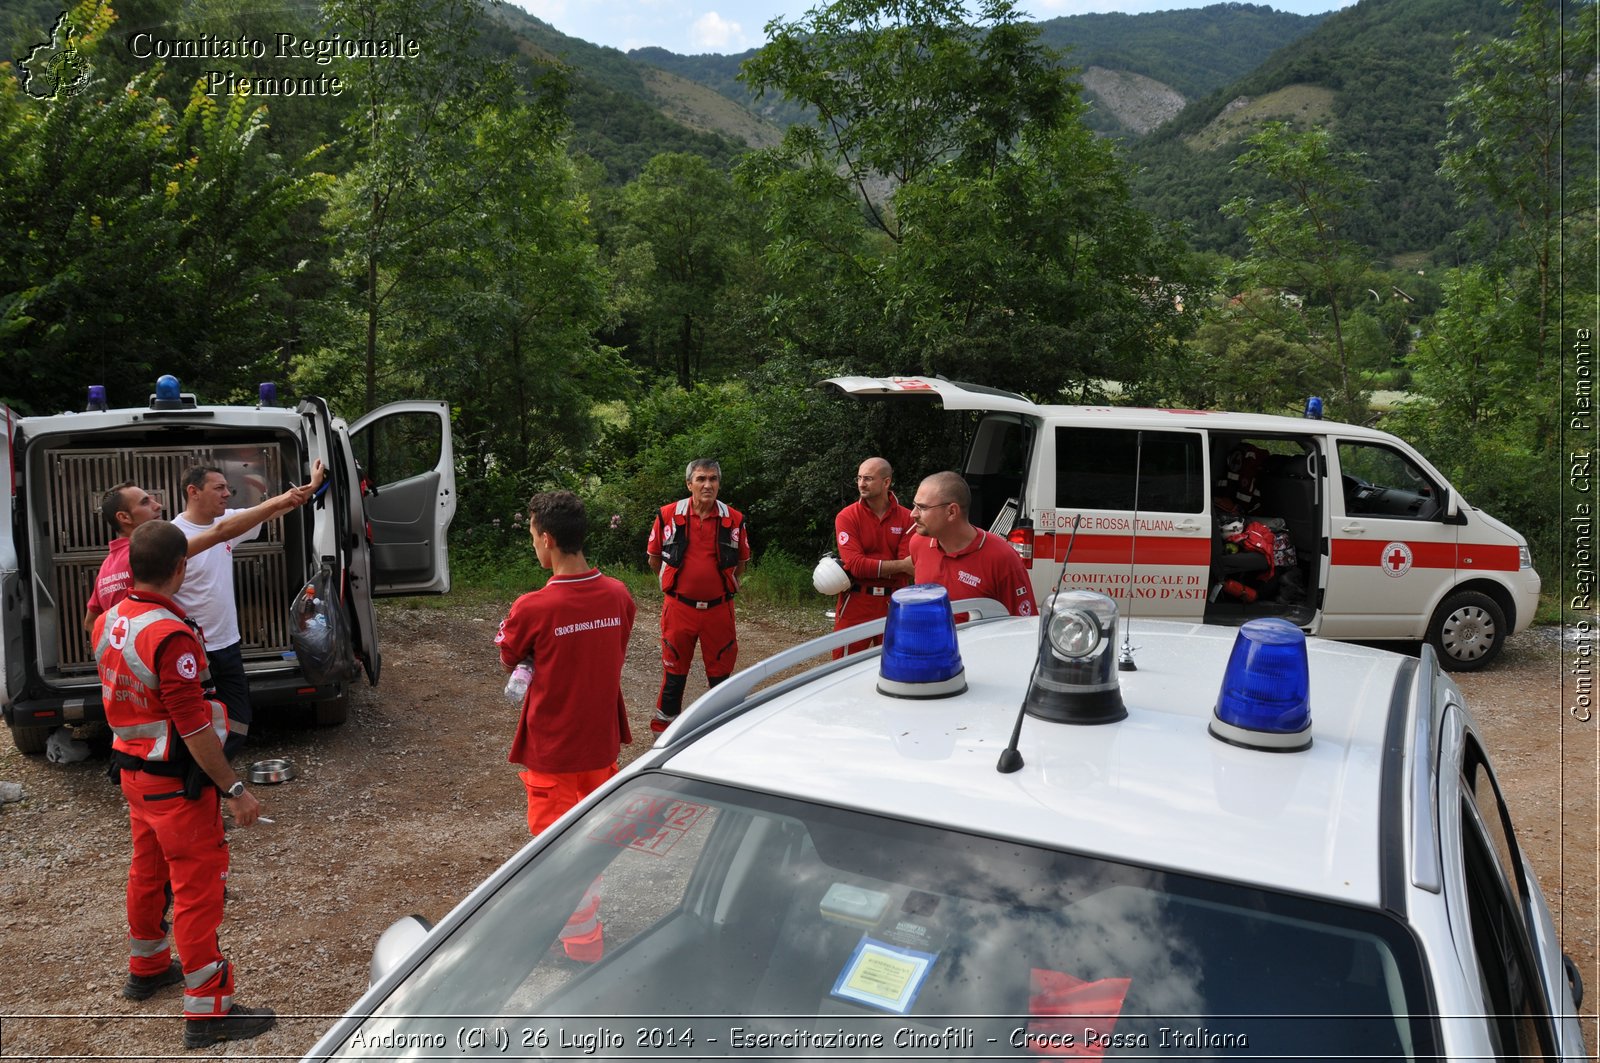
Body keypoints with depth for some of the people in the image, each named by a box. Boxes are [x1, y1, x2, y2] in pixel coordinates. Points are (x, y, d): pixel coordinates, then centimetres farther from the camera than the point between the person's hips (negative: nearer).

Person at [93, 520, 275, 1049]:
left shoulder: (109, 623, 1)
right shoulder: (170, 635, -27)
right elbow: (192, 725, -26)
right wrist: (234, 789, -22)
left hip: (132, 769, 9)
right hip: (175, 782, -9)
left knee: (147, 870, 25)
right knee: (198, 886, -1)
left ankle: (146, 967, 45)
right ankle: (208, 1012, 5)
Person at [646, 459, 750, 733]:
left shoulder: (734, 520, -2)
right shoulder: (668, 515, -5)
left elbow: (740, 563, 14)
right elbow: (654, 559, 9)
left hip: (719, 609, 1)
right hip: (679, 608, -1)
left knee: (720, 670, 11)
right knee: (674, 669, 12)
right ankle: (666, 720, 26)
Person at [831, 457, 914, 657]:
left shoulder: (907, 518, 0)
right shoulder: (847, 517, -4)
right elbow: (855, 564, -14)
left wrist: (868, 567, -17)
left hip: (893, 604, 2)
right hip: (856, 603, -2)